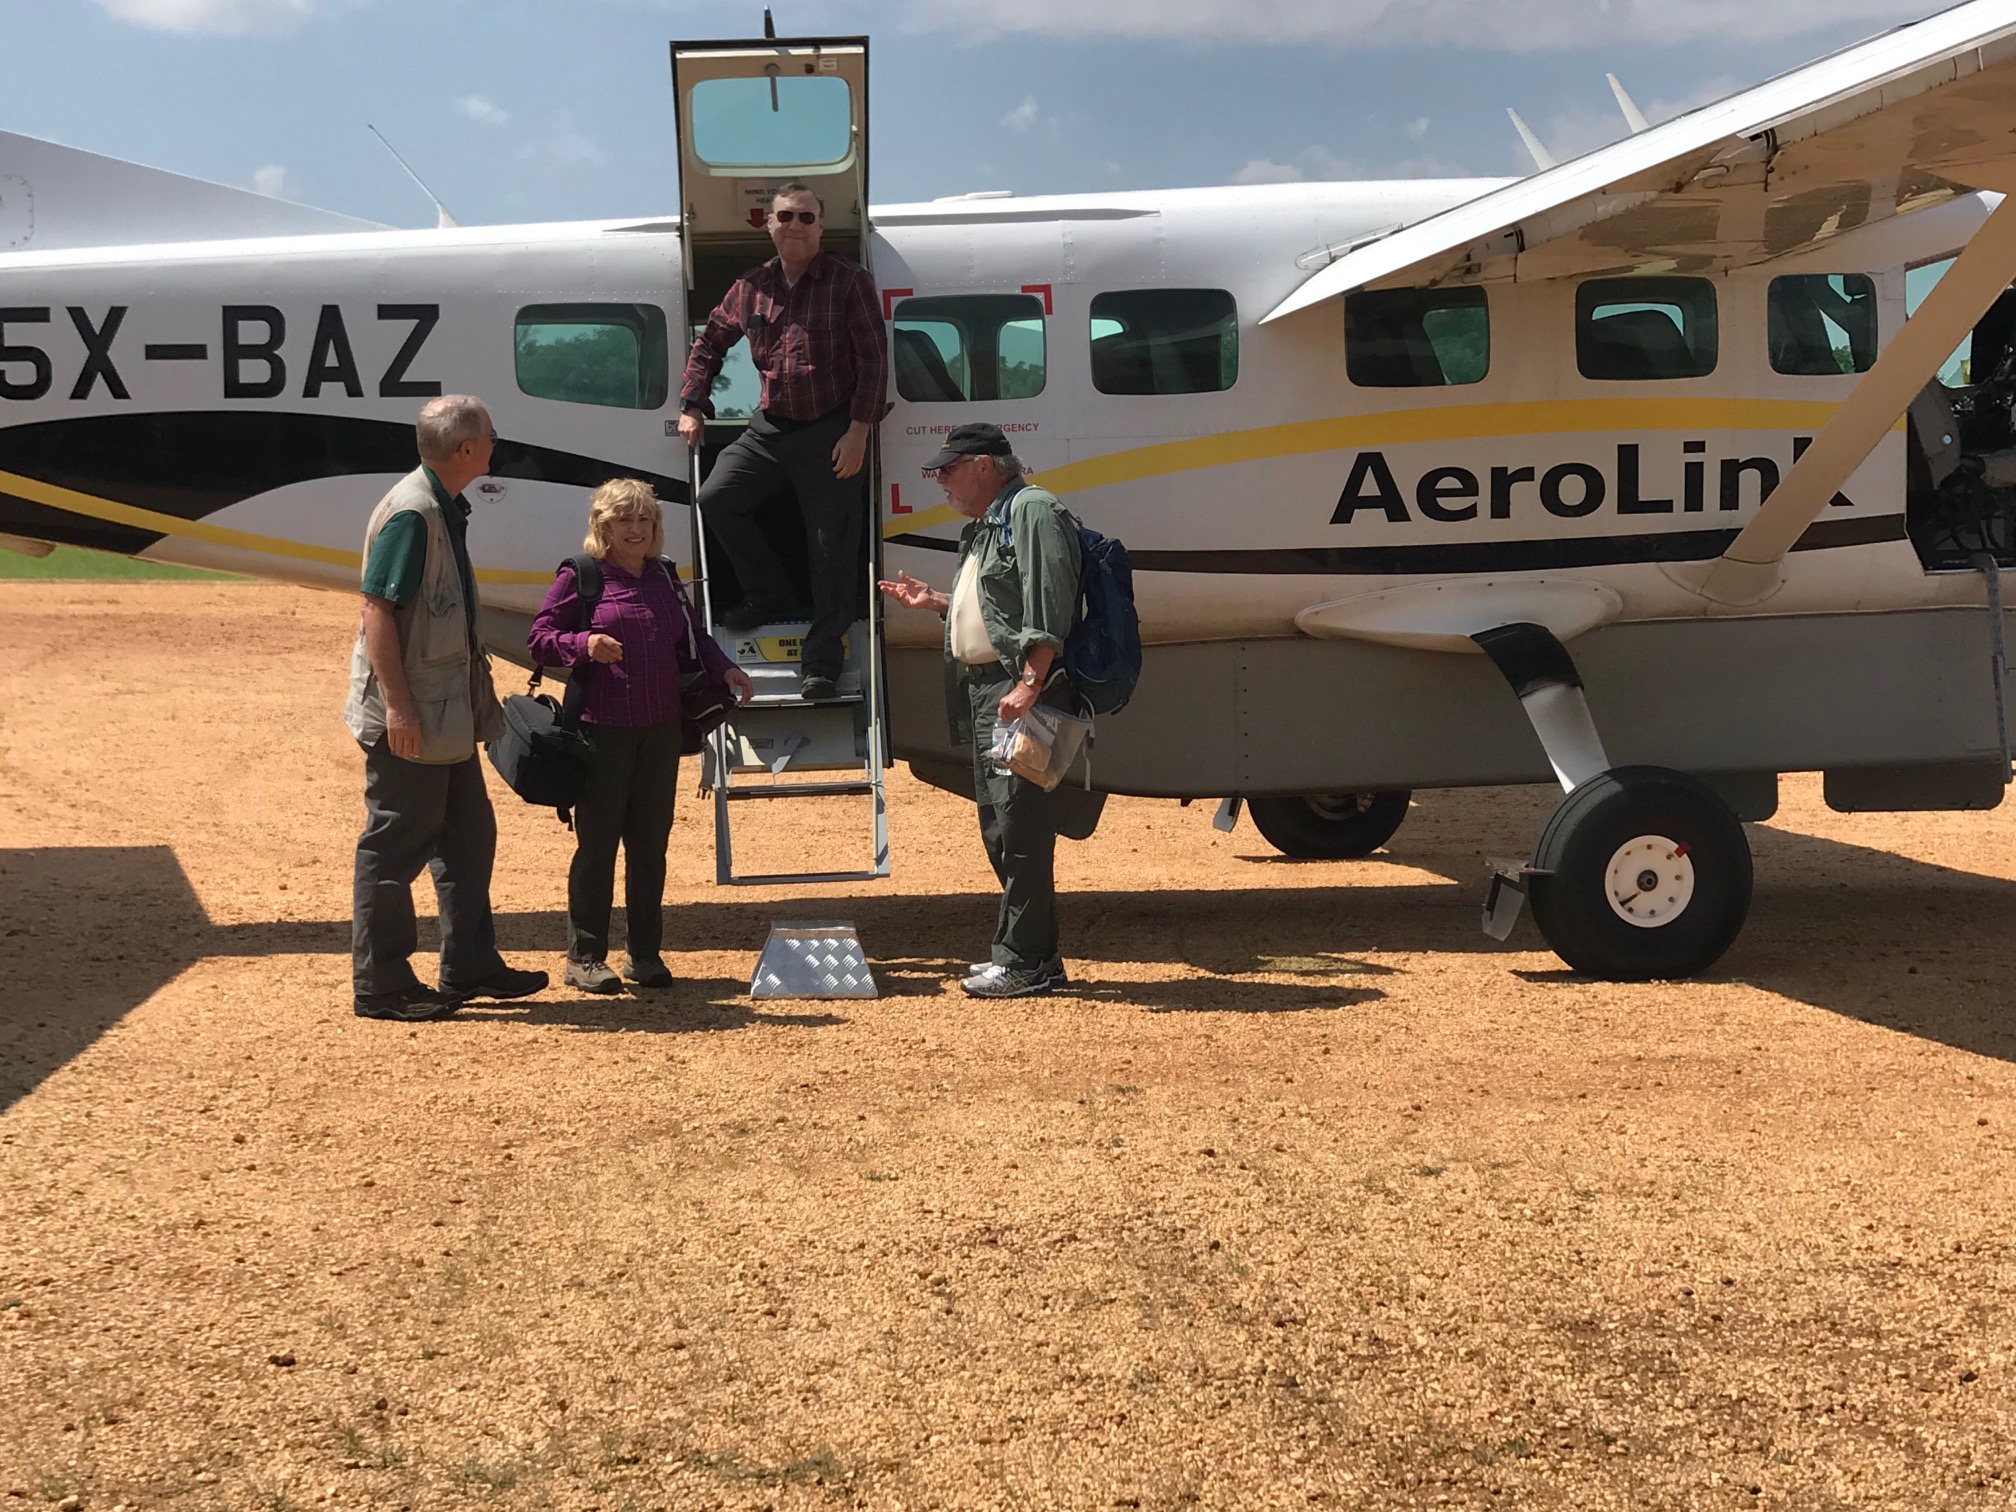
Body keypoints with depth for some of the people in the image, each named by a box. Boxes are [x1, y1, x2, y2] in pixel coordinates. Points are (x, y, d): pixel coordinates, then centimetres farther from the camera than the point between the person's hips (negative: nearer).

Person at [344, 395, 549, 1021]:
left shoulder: (447, 509, 12)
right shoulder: (409, 512, -19)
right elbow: (378, 608, -22)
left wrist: (477, 698, 23)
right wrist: (397, 706, -25)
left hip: (448, 712, 10)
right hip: (409, 717, -10)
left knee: (468, 834, 16)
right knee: (396, 845, -2)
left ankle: (469, 967, 26)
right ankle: (380, 985, 6)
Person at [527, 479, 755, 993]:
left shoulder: (664, 577, 14)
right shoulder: (579, 577, -3)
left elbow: (693, 636, 22)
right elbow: (539, 638, -3)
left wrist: (725, 668, 7)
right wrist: (584, 644, -20)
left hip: (661, 730, 5)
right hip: (602, 731, -5)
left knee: (651, 841, 9)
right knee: (597, 842, -1)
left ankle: (646, 953, 18)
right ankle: (584, 957, 8)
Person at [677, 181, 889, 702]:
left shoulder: (849, 282, -6)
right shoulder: (752, 287, 7)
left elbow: (873, 358, -8)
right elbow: (710, 341, 21)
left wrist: (859, 429, -15)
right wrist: (692, 407, 14)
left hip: (832, 432, -5)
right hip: (769, 426, 5)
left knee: (831, 548, -5)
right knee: (716, 500, -7)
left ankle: (822, 660, 5)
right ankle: (770, 597, 13)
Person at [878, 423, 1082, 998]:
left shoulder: (1034, 511, -9)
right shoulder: (984, 526, 23)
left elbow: (1048, 606, -19)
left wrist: (1030, 683, -25)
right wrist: (935, 601, 21)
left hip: (1021, 692, -11)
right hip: (984, 692, 11)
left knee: (1020, 824, -11)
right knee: (999, 827, 13)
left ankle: (1024, 961, -8)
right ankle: (1036, 956, 20)